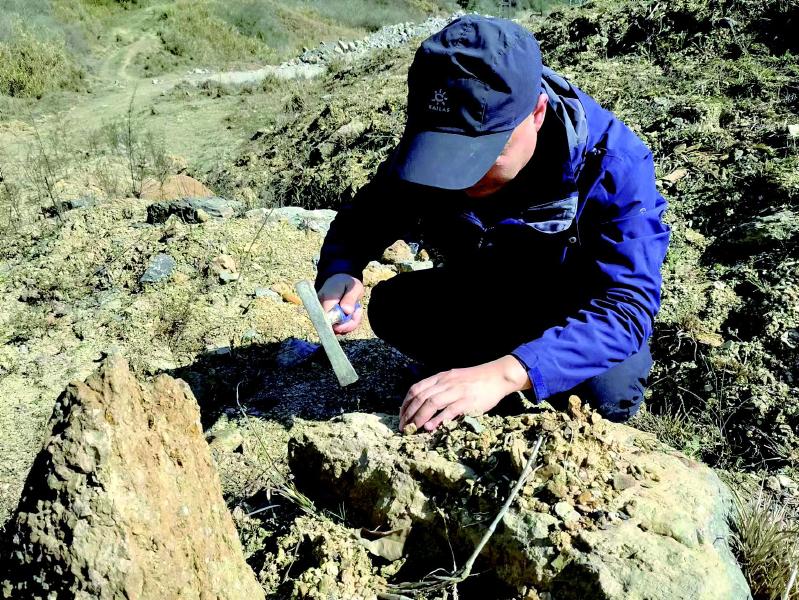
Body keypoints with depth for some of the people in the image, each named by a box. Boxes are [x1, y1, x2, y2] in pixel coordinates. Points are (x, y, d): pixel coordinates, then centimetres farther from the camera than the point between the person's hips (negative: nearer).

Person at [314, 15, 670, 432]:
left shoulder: (613, 166, -31)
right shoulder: (427, 149, -20)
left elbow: (626, 307, -39)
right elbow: (362, 219, -7)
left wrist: (505, 374, -54)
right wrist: (339, 273, -33)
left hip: (583, 316, -3)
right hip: (488, 298, 4)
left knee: (608, 389, -35)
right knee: (391, 307, -22)